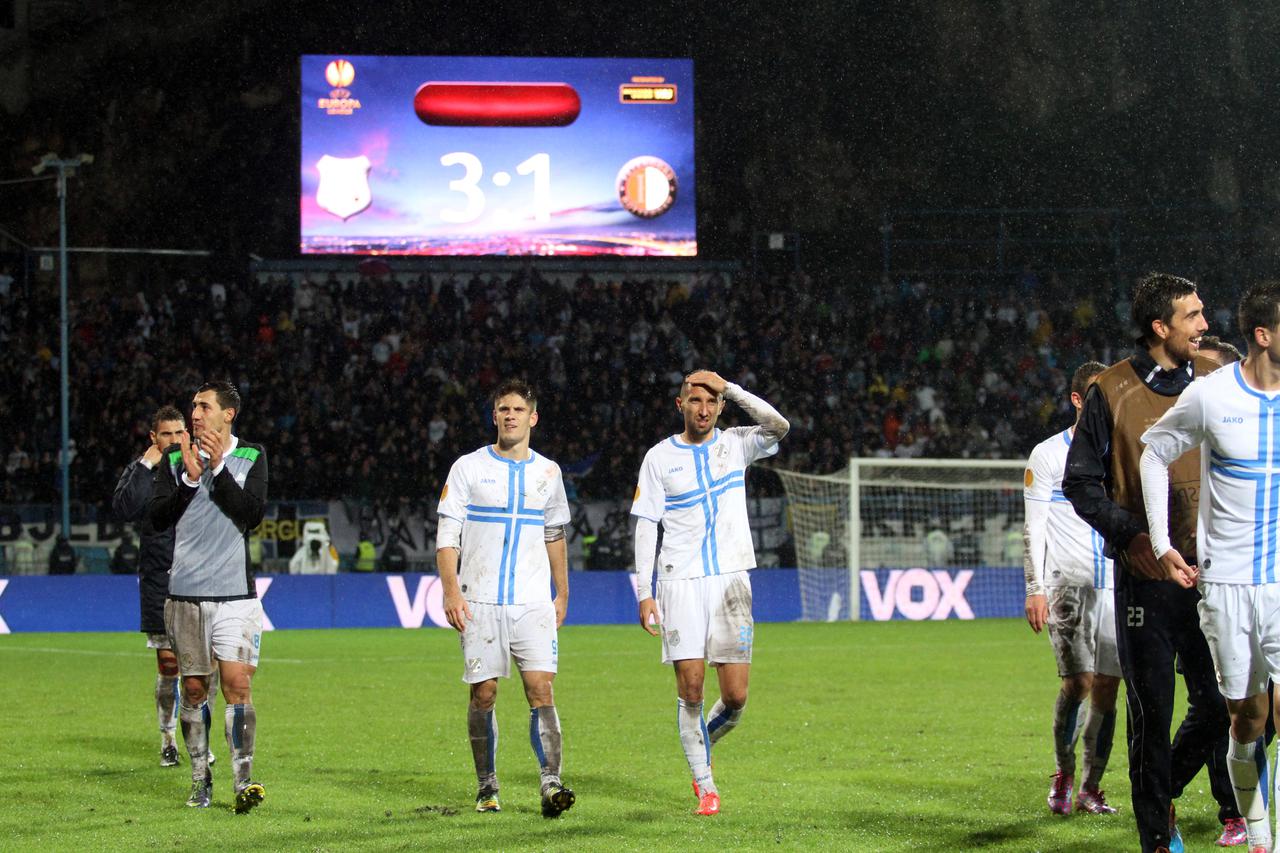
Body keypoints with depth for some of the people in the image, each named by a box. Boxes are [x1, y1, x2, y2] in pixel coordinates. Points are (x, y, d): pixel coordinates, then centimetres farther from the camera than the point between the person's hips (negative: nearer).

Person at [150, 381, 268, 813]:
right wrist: (190, 477, -12)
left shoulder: (251, 456, 5)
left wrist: (218, 468, -12)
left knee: (237, 682, -12)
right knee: (194, 688, 5)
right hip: (186, 591, 2)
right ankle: (200, 779, 14)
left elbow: (252, 513, -6)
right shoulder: (175, 460, 8)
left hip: (235, 592, -2)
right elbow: (158, 516, -1)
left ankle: (243, 780, -14)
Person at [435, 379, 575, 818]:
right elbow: (447, 535, -1)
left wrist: (562, 593, 20)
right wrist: (451, 592, -11)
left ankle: (551, 782, -18)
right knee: (483, 693, 1)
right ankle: (487, 787, 12)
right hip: (480, 601, -1)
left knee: (541, 688, -11)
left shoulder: (548, 472, 11)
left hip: (533, 602, 1)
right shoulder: (469, 468, 1)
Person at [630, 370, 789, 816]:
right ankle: (705, 786, 3)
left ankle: (703, 743, 26)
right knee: (690, 689, -7)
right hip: (680, 581, -1)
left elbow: (778, 426, -12)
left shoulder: (736, 444, 8)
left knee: (735, 697, -5)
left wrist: (728, 388, -13)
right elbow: (646, 525, 5)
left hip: (730, 579, 1)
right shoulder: (660, 457, 5)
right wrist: (644, 592, -2)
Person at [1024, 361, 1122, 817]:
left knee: (1106, 687, 0)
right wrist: (1035, 588, -9)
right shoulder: (1049, 455, 0)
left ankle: (1090, 790, 9)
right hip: (1066, 580, -4)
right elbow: (1033, 527, -2)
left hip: (1114, 583, 4)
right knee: (1078, 681, -15)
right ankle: (1063, 773, 6)